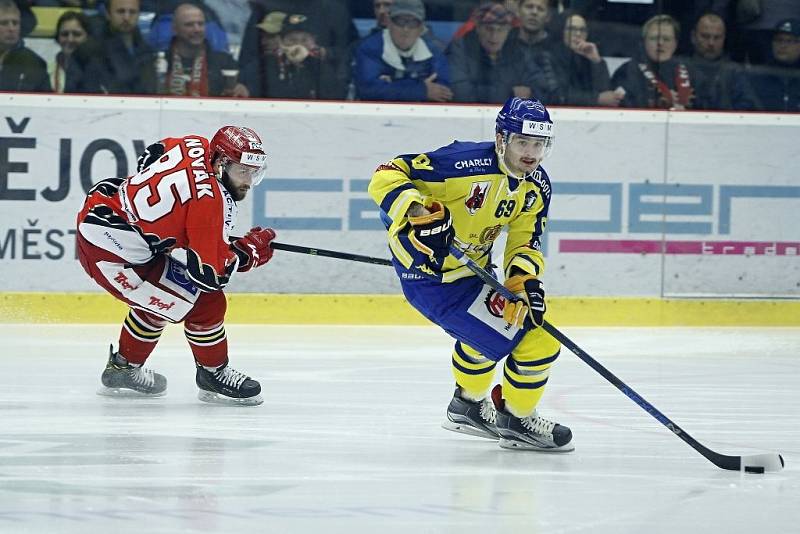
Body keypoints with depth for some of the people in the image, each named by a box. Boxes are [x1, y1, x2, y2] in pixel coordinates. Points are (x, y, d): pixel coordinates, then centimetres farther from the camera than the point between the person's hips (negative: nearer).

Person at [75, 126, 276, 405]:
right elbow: (211, 272, -21)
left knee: (157, 298, 30)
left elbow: (150, 157, 22)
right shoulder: (211, 201, -22)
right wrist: (250, 250, -5)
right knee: (205, 304, -4)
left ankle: (122, 369, 42)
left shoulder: (195, 145, 1)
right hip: (114, 256, -10)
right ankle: (213, 374, 15)